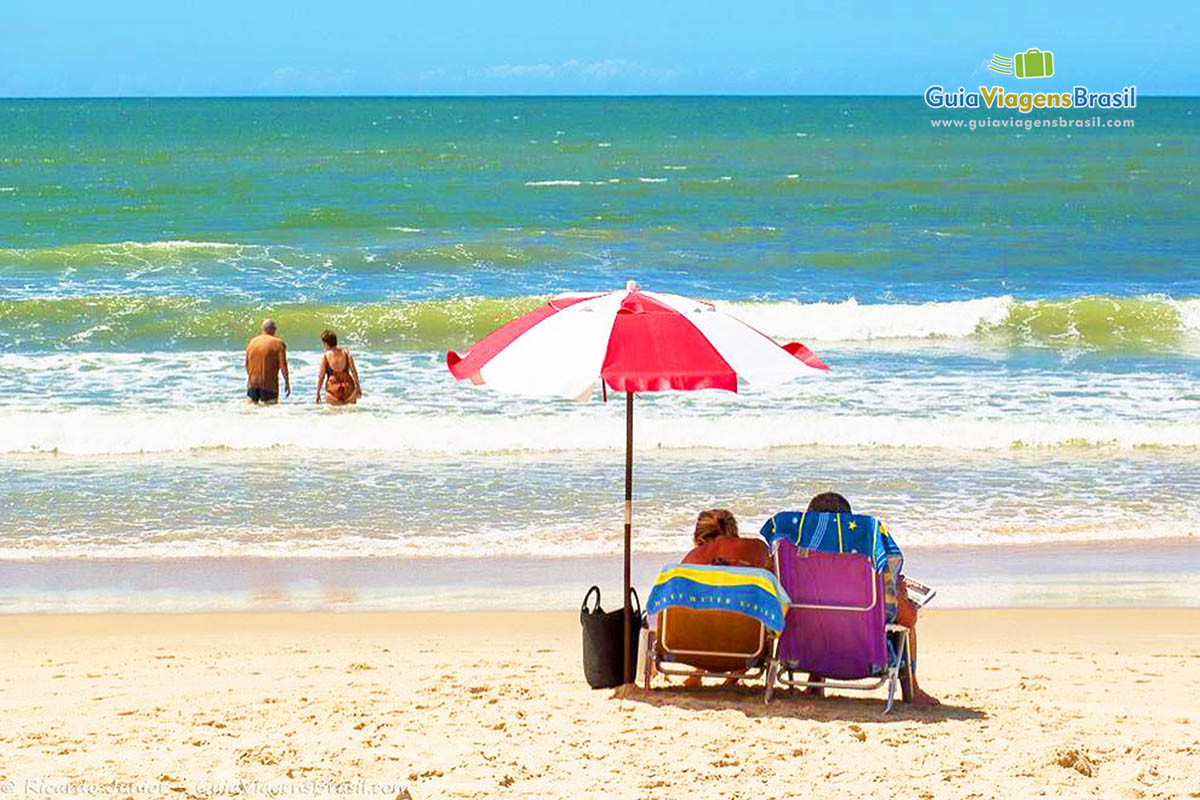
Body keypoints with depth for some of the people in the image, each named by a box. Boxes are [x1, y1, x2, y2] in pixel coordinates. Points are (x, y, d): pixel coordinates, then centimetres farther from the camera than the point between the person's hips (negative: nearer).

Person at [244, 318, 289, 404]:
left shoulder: (252, 342, 8)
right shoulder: (278, 343, -6)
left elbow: (247, 364, 14)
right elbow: (283, 366, -10)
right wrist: (287, 383, -4)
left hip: (252, 383, 4)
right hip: (269, 384, -4)